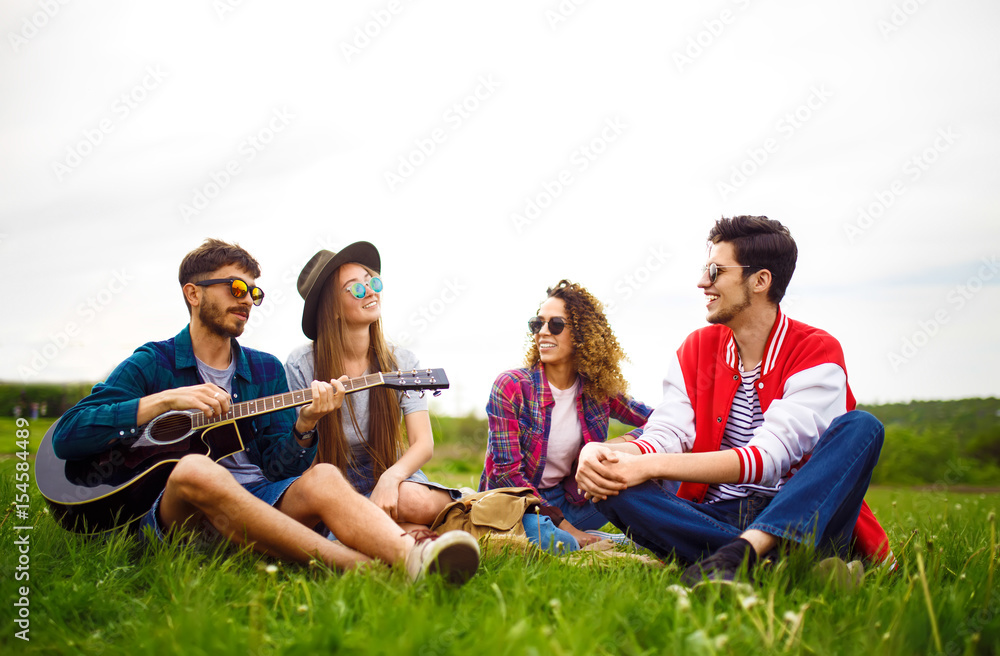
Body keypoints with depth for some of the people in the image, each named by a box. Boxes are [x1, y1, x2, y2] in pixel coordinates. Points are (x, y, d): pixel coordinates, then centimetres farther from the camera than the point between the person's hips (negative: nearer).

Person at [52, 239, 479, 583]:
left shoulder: (267, 370, 19)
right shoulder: (151, 364, 9)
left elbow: (280, 469, 11)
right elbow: (67, 436, -4)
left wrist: (303, 427, -10)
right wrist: (165, 401, -12)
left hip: (259, 500, 3)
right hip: (173, 511, -3)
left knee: (323, 480, -28)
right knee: (195, 470, -37)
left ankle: (413, 558, -57)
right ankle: (362, 567, -48)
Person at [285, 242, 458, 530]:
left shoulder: (402, 362, 1)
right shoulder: (302, 365, -5)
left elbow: (424, 443, -8)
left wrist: (391, 477, -28)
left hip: (389, 479, 2)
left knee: (414, 501, -34)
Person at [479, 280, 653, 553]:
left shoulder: (597, 390, -1)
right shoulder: (510, 386, -13)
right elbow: (506, 473, -17)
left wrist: (623, 444, -17)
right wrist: (563, 525, -22)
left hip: (568, 503, 4)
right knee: (544, 538, -40)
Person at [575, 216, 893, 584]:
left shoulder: (817, 351, -6)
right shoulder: (697, 348, 10)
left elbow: (767, 457, -19)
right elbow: (665, 435, -3)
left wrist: (651, 466, -27)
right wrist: (600, 454, -26)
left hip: (797, 520, -3)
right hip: (715, 520, 3)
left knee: (860, 427, -27)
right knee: (612, 486, -22)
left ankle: (737, 555, -42)